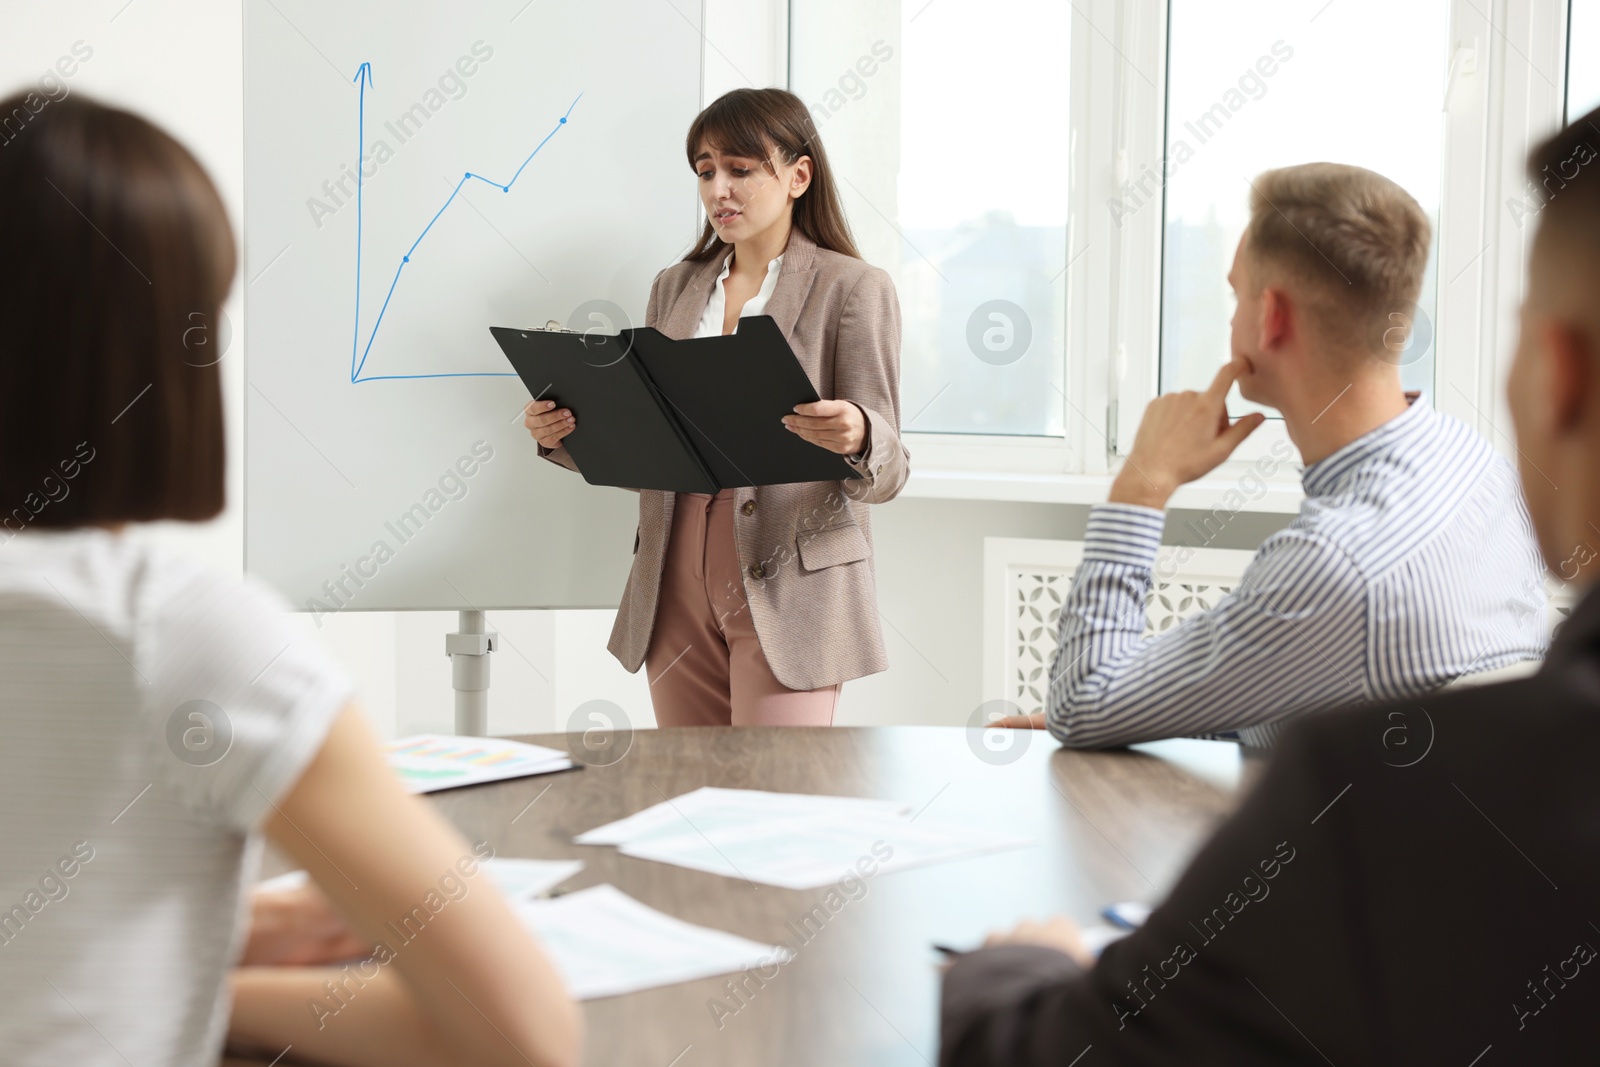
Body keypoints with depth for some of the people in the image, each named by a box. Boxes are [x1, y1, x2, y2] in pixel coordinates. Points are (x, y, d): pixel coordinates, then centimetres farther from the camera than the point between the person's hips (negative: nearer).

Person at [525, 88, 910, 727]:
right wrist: (563, 435, -3)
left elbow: (886, 471, -7)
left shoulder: (853, 289, -2)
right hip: (677, 585, 5)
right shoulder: (674, 289, 15)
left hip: (786, 586, -5)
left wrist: (856, 439, -30)